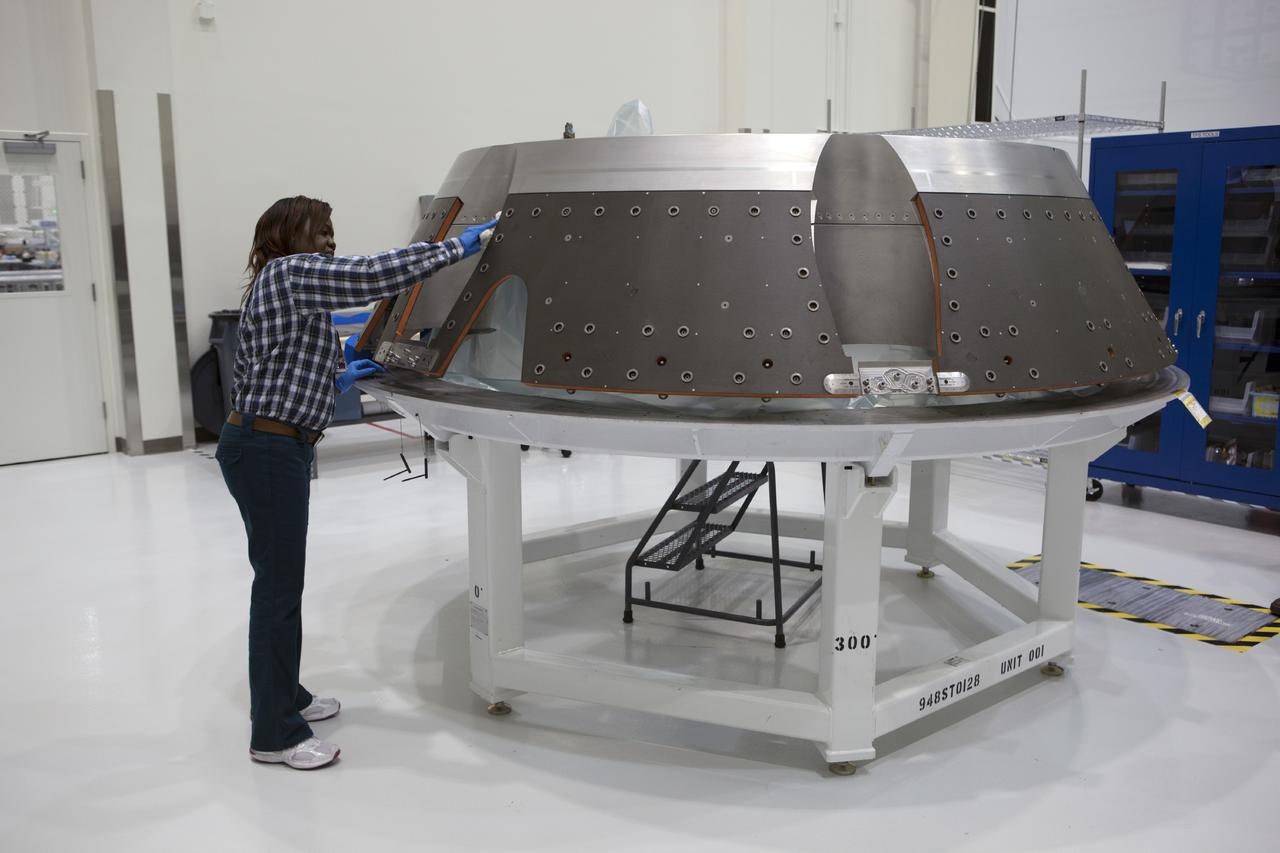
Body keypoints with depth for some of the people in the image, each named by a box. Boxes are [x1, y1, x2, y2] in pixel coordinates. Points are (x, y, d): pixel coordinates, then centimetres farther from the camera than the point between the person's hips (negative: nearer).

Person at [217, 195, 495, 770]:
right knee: (278, 587, -4)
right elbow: (378, 275, -17)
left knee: (279, 578, 18)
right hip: (267, 452, -10)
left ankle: (284, 697, 33)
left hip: (264, 445, 10)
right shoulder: (292, 272, -11)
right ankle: (274, 735, 5)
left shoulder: (279, 287, 19)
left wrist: (335, 381, 19)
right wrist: (458, 246, -9)